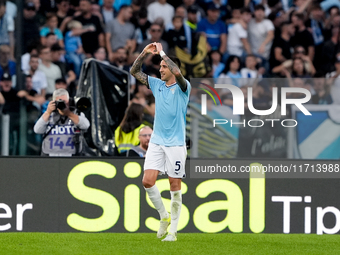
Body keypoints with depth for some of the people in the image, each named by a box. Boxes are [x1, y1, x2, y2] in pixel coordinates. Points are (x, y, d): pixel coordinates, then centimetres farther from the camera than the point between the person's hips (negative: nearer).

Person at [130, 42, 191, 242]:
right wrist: (145, 53, -2)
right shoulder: (157, 85, 10)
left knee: (175, 186, -1)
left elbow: (177, 72, -28)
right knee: (148, 181, -7)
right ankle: (164, 217, 12)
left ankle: (173, 230, 5)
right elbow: (135, 71, 12)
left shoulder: (183, 87, -6)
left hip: (175, 144, -5)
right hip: (156, 142, 5)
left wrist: (162, 52, -19)